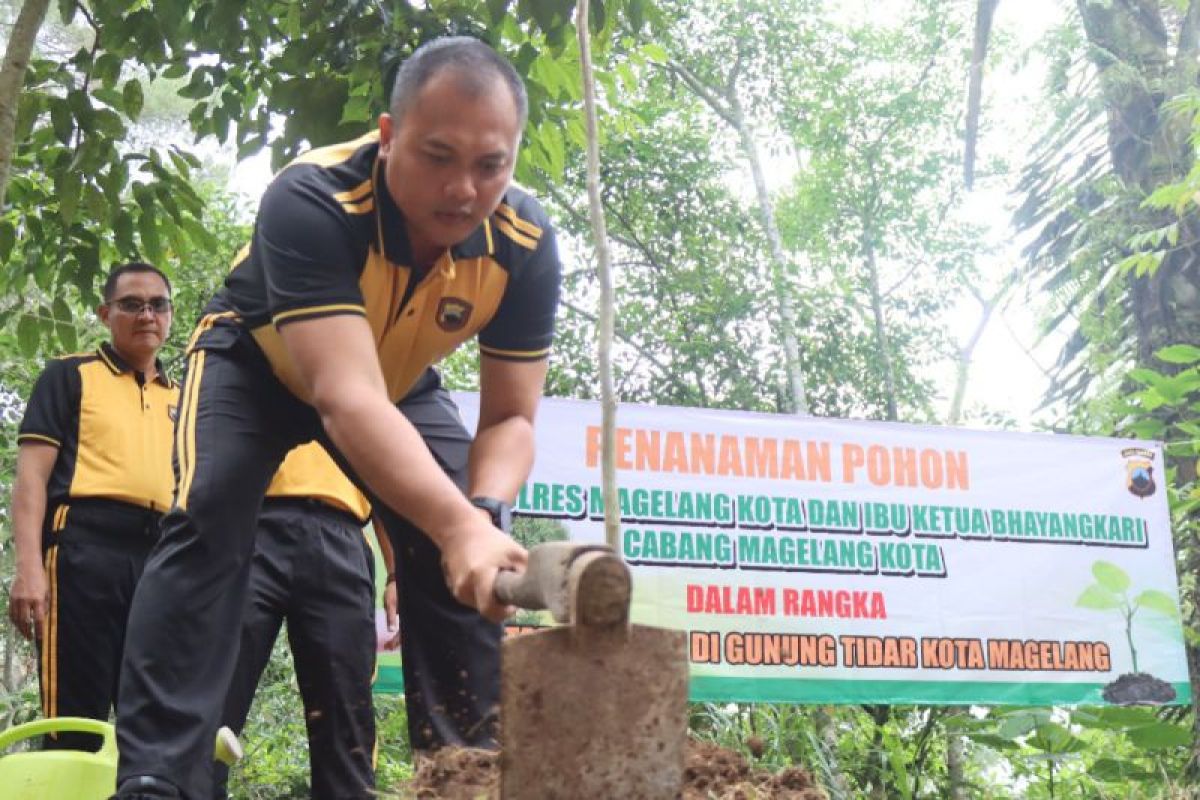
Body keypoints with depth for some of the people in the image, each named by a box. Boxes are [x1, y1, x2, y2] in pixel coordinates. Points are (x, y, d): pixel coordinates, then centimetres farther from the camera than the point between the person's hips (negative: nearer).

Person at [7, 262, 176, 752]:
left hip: (163, 562, 5)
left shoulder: (180, 399, 24)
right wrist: (29, 566, -13)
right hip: (86, 549, -5)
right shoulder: (70, 376, 10)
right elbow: (33, 473, 0)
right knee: (76, 723, -8)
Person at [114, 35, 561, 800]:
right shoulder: (312, 200, -41)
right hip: (258, 359, -3)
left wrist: (482, 517, -42)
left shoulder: (526, 243, -28)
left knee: (467, 558, -12)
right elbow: (347, 399, -51)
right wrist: (459, 525, -64)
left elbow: (509, 417, -21)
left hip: (401, 379, 4)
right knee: (208, 521, -26)